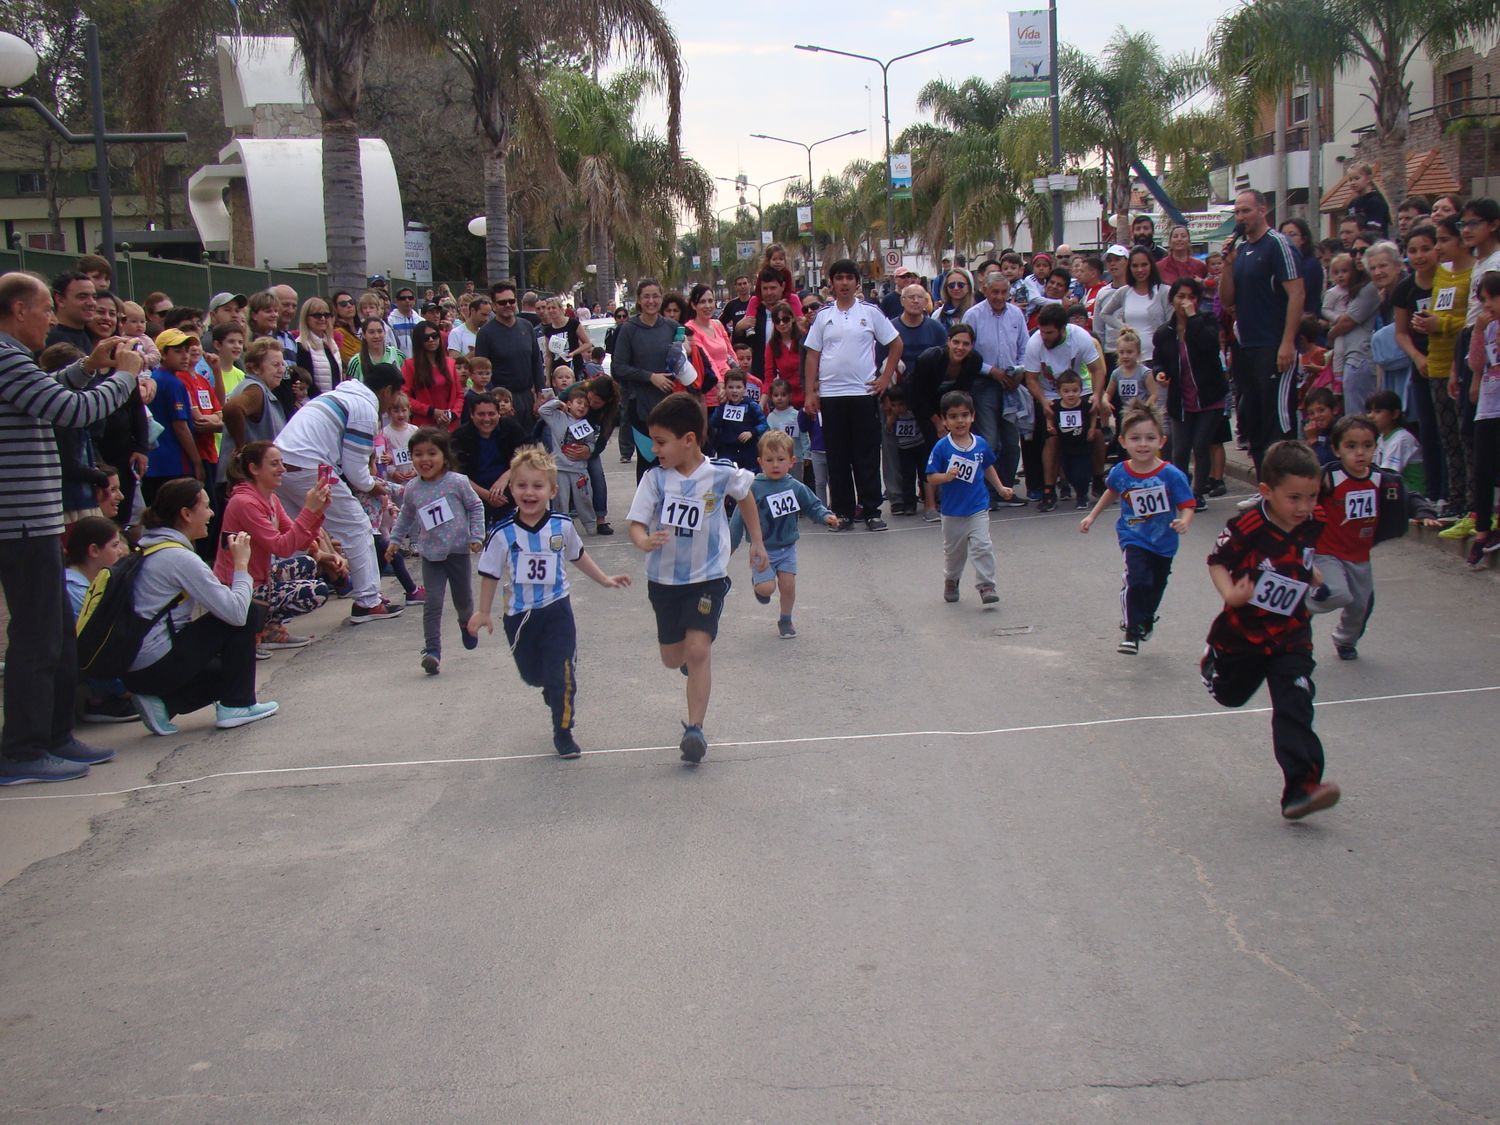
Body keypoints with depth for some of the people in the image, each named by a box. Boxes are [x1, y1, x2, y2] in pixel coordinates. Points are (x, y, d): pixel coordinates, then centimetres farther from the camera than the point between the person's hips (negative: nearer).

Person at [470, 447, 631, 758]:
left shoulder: (562, 526, -8)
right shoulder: (503, 533, -14)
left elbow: (578, 556, 12)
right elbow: (490, 573, -2)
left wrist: (604, 579, 18)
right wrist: (484, 612, 2)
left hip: (557, 610, 0)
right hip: (519, 615, 0)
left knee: (561, 675, -3)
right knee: (532, 674, 13)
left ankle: (563, 731, 15)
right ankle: (554, 693, 47)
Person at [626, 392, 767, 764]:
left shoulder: (722, 473, -12)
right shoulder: (655, 478, -11)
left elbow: (745, 497, 10)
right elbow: (636, 523, -14)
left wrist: (757, 542, 15)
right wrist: (644, 541, -37)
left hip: (708, 577, -2)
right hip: (664, 578, 3)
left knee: (698, 650, -16)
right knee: (673, 657, 13)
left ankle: (695, 729, -9)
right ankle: (693, 661, 50)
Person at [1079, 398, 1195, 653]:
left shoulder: (1171, 475, -18)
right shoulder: (1120, 473, -9)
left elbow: (1186, 507, -17)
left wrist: (1184, 522, -39)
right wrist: (1092, 516, 17)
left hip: (1164, 542, 1)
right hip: (1133, 539, -1)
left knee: (1155, 588, 16)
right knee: (1137, 580, -23)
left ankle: (1145, 622, 46)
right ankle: (1131, 631, -9)